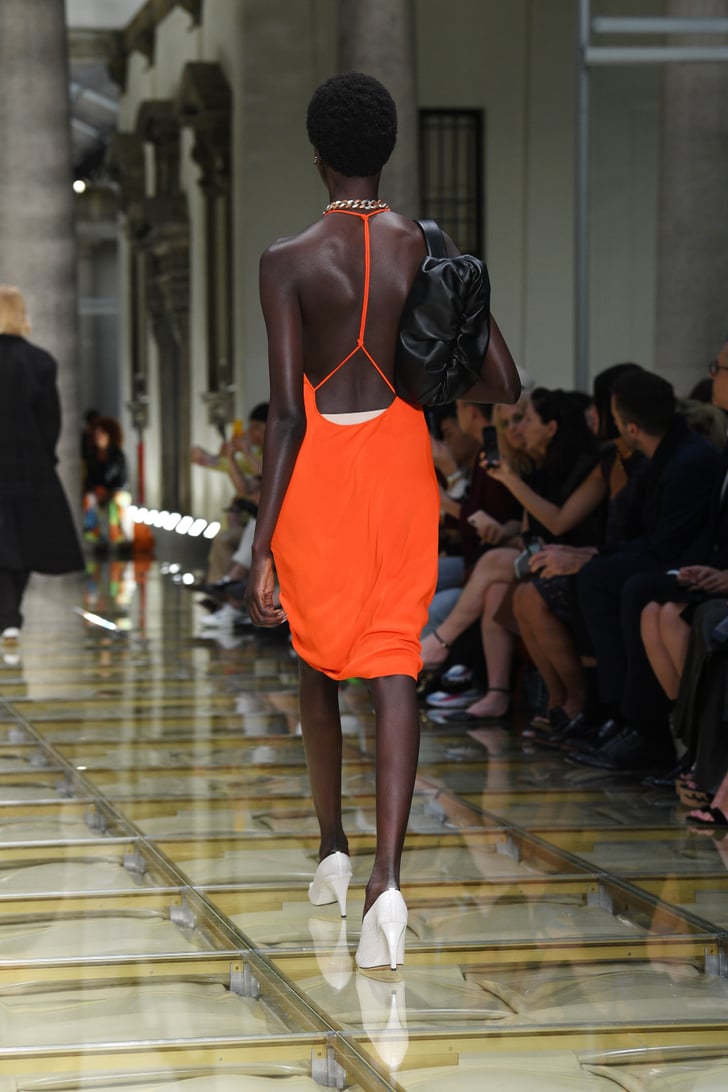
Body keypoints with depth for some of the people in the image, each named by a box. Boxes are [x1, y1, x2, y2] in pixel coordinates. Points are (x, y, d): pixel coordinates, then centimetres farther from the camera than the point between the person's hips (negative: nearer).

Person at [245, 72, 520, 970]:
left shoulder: (288, 261, -10)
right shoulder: (427, 248, -1)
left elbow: (286, 412, -14)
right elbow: (504, 384, -2)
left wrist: (261, 543, -12)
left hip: (319, 460, -1)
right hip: (400, 456, 1)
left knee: (317, 659, 19)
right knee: (394, 666, -1)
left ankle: (333, 848, 31)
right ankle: (387, 877, -16)